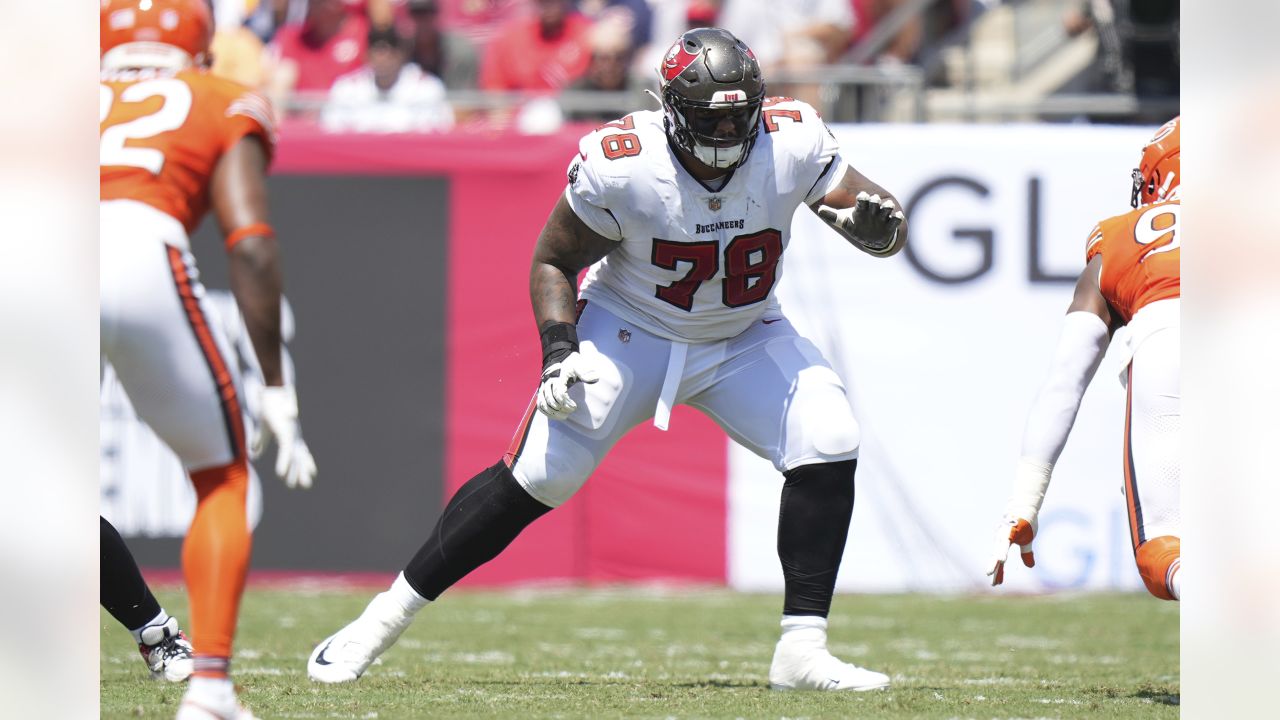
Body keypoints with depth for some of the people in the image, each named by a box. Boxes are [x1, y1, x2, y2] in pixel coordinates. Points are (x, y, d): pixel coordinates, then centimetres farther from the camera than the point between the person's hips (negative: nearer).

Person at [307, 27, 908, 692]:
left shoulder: (792, 144, -22)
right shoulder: (619, 166, -26)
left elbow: (885, 224, -12)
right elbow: (553, 261, -11)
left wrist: (876, 225, -36)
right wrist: (559, 351, -25)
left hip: (743, 338, 3)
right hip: (631, 331, -3)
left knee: (828, 448, -18)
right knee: (532, 478, -10)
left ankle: (802, 652, -10)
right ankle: (383, 619, 3)